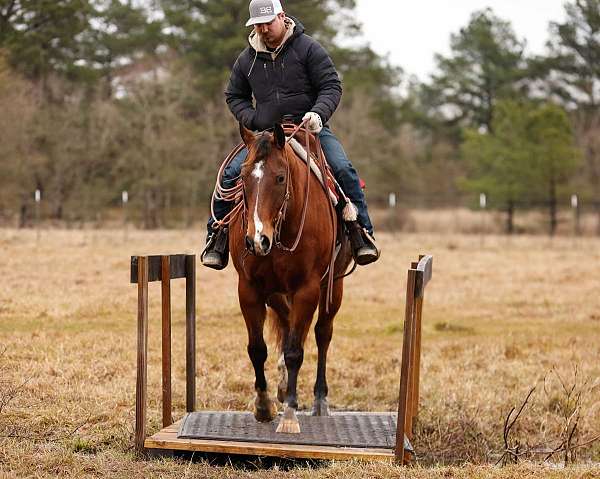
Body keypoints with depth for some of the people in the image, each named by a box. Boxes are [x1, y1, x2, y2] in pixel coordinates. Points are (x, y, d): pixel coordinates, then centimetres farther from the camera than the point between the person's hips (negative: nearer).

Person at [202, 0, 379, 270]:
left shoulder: (307, 48, -2)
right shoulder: (247, 59, 9)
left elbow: (332, 86, -4)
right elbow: (234, 96, 21)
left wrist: (318, 113, -24)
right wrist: (252, 121, 1)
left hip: (310, 128, -2)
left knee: (343, 170, -25)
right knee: (230, 174, -16)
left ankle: (362, 232, -11)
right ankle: (217, 239, -1)